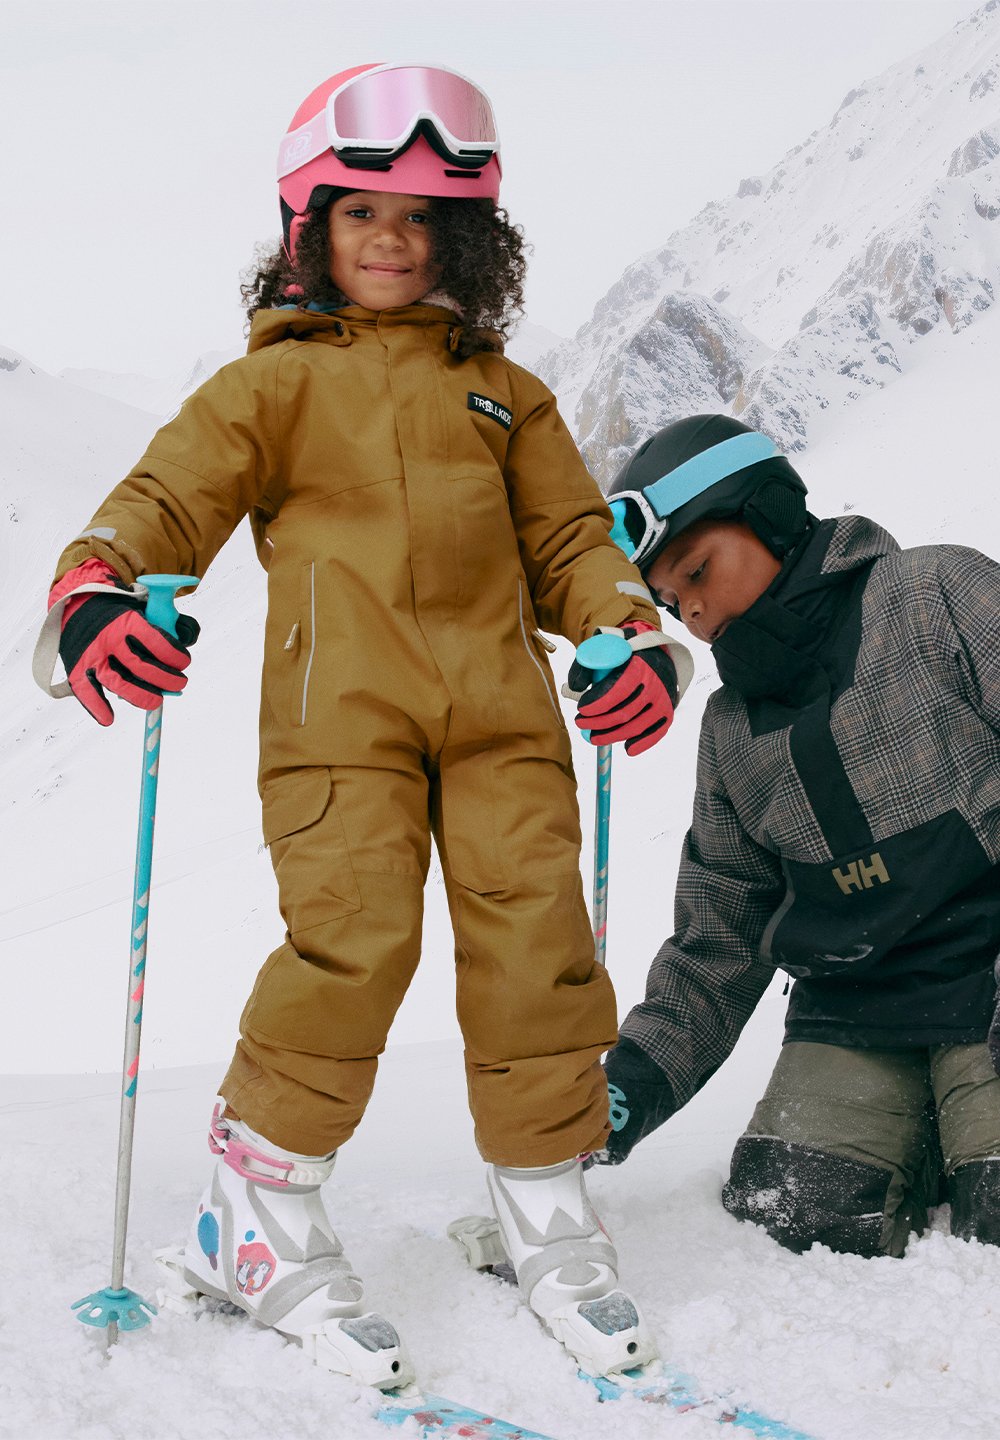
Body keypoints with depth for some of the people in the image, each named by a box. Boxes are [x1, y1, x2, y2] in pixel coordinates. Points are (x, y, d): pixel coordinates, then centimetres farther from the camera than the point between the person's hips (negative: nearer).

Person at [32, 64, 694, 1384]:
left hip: (501, 709, 4)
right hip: (339, 714, -3)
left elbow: (568, 536, 23)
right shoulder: (273, 383, 13)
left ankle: (549, 1213, 13)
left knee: (537, 942, -5)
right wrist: (97, 587, -17)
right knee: (351, 938, -17)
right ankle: (262, 1218, 3)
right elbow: (171, 496, 4)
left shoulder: (502, 394, 23)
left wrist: (631, 632, 4)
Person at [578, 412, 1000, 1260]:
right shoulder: (731, 731, 13)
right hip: (853, 1016, 5)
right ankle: (924, 1152, 13)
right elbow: (718, 947, 15)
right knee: (785, 1219, -14)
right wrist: (635, 1082, 3)